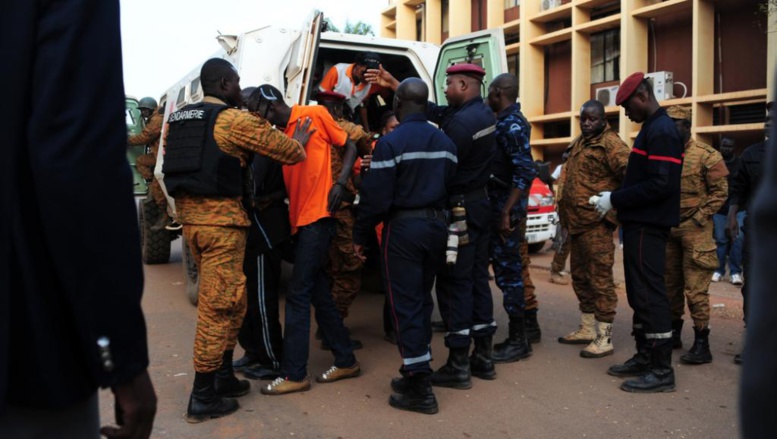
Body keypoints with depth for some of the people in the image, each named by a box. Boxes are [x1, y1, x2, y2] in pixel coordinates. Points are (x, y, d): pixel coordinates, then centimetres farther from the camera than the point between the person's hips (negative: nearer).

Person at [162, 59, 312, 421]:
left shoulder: (178, 120, 14)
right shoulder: (236, 120, -8)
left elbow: (171, 166, 20)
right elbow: (290, 152, -4)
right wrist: (299, 140, 16)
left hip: (189, 214, 8)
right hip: (221, 218, -8)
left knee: (227, 301, 19)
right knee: (218, 305, -1)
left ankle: (222, 376, 28)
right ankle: (203, 398, 5)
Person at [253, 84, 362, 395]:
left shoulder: (315, 115, -2)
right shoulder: (281, 134, 16)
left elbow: (349, 146, 2)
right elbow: (288, 177, 17)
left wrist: (340, 182, -12)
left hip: (317, 217, -8)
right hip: (299, 220, 8)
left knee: (298, 294, -7)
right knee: (318, 293, 12)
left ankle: (294, 374, 1)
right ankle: (345, 361, 23)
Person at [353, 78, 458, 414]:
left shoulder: (391, 142, -13)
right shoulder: (445, 142, 9)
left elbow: (376, 198, -15)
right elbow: (450, 187, 11)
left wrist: (360, 235, -5)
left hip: (404, 228, -7)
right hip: (436, 225, 7)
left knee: (406, 304, -1)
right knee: (422, 299, 16)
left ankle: (420, 389, 2)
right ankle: (416, 372, 25)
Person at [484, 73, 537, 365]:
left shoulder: (512, 125, -15)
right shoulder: (505, 122, 14)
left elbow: (526, 172, -23)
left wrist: (506, 212, -24)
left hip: (506, 210, -9)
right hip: (497, 208, 9)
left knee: (508, 272, -2)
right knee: (506, 270, 14)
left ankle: (518, 341, 9)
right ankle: (517, 337, 24)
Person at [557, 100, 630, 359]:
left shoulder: (610, 143, -9)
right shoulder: (577, 144, 18)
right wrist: (565, 214, 21)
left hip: (596, 224, -9)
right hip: (576, 223, 9)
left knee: (600, 279, -6)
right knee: (580, 277, 16)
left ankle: (604, 338, 1)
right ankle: (587, 329, 28)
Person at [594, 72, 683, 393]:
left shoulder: (661, 131, -14)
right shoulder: (652, 128, 17)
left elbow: (661, 185, -23)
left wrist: (615, 200, -17)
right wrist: (616, 200, 7)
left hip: (648, 227, -10)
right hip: (640, 224, 10)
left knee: (650, 294, -6)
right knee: (640, 294, 15)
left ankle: (662, 371, 1)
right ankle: (645, 358, 25)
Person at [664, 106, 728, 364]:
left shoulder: (706, 155, -7)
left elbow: (720, 191, -7)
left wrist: (698, 219, -13)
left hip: (695, 231, -6)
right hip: (667, 230, 6)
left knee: (695, 290, -6)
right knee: (670, 285, 13)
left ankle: (702, 344, 2)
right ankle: (673, 333, 26)